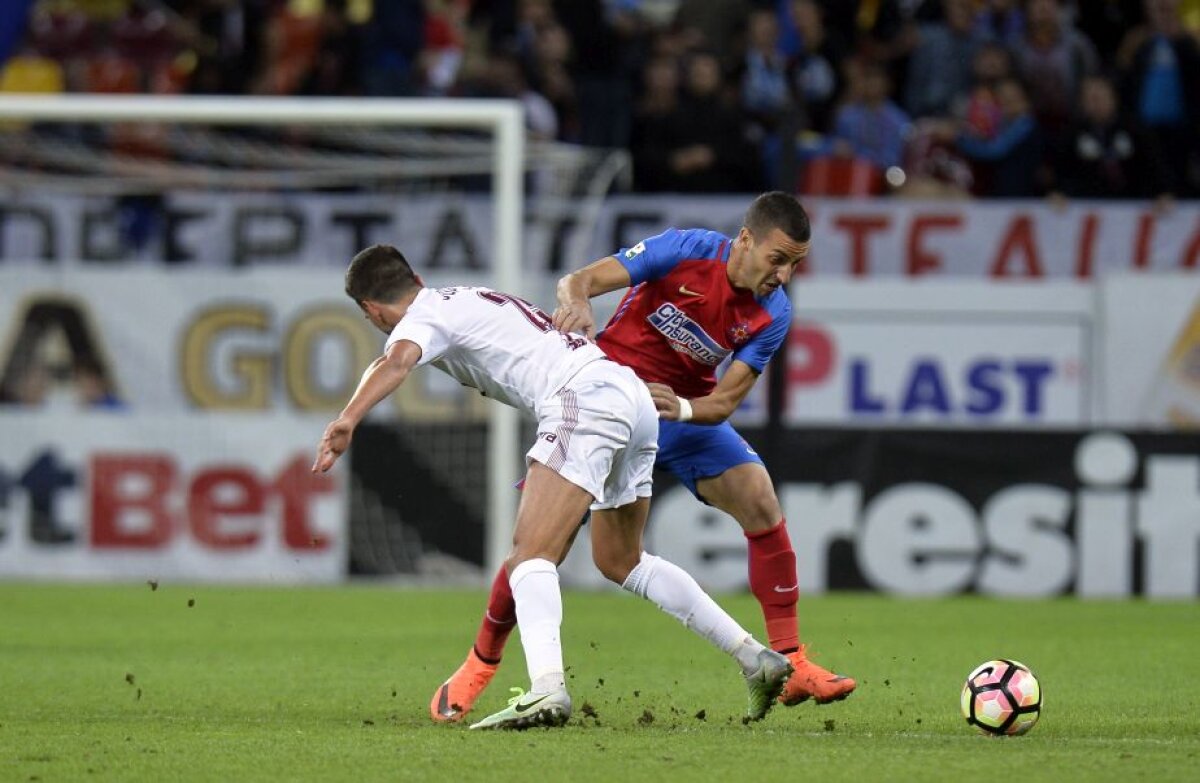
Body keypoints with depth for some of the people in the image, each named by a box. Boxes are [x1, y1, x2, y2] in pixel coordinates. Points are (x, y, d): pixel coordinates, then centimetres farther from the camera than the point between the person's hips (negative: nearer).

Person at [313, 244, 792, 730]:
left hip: (584, 397, -9)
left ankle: (547, 687, -40)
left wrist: (346, 421, -33)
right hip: (635, 396, 9)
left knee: (531, 555, -17)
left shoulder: (424, 317, 3)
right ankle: (755, 658, 25)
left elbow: (397, 361, -20)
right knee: (622, 561, 25)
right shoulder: (472, 301, 29)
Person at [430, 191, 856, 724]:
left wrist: (682, 408, -35)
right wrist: (576, 302, -48)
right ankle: (479, 666, 9)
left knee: (760, 501, -17)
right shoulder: (686, 251, -21)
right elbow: (579, 280, -24)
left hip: (688, 411, 3)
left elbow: (726, 401, -12)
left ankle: (790, 665, -10)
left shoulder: (773, 314, -12)